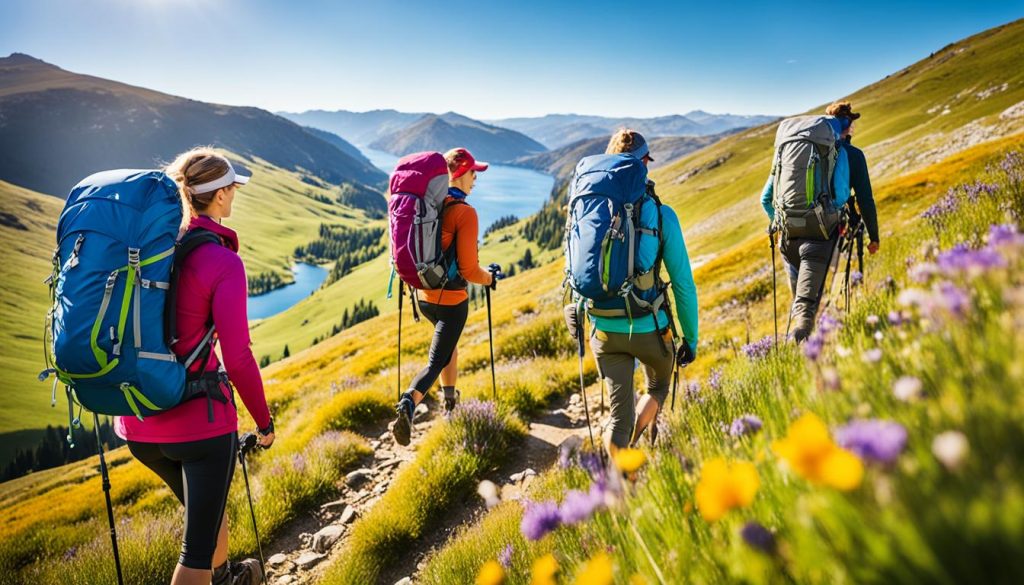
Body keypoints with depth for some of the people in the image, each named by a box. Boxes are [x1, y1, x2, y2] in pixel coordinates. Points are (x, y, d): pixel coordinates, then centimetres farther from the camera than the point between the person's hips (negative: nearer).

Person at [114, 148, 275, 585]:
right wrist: (264, 421, -2)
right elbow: (237, 358, -16)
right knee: (198, 543, 9)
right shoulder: (222, 262, -16)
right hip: (198, 420, -7)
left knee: (205, 505, 31)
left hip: (137, 421, 7)